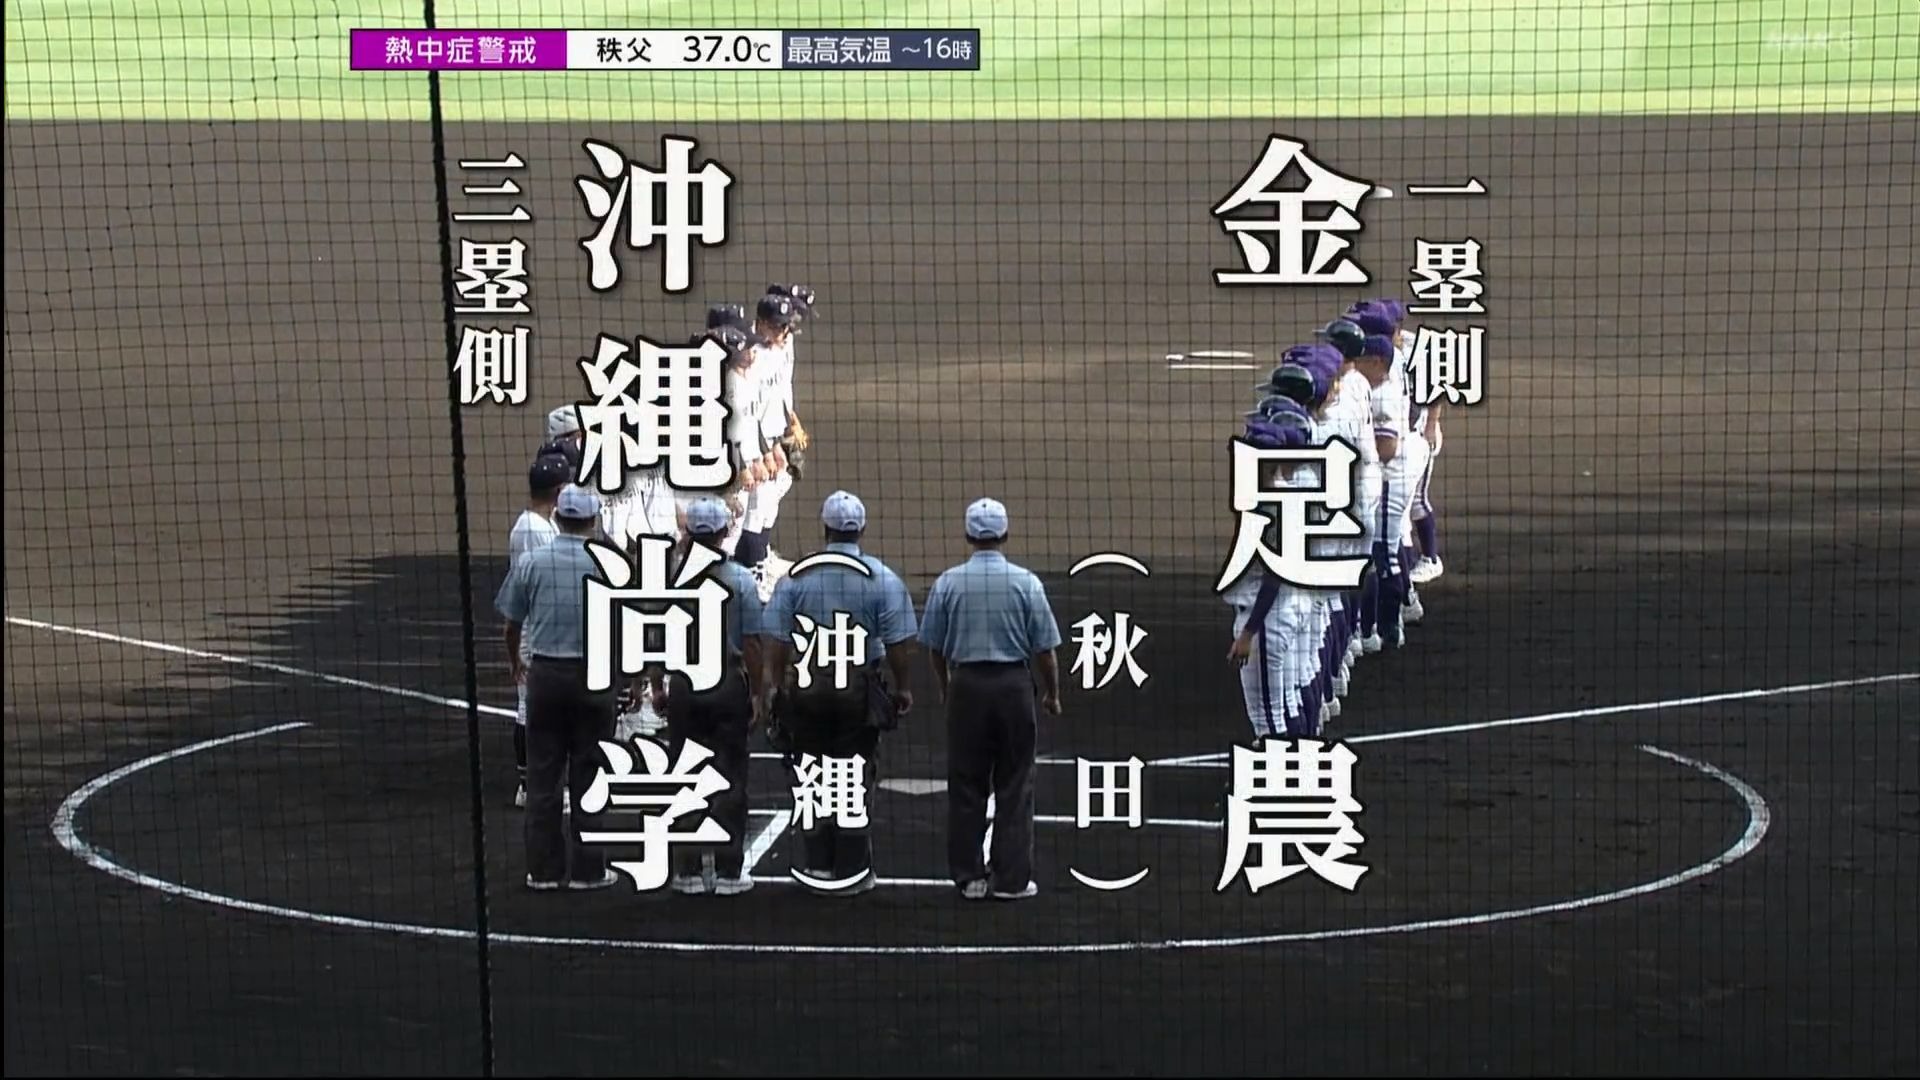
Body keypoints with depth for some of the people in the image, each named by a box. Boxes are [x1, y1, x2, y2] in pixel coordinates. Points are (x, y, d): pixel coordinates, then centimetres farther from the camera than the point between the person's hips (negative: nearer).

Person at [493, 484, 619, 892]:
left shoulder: (531, 563, -1)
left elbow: (512, 621, 7)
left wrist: (515, 662, 26)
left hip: (544, 674, 2)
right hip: (592, 674, -2)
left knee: (542, 774, 8)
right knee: (588, 775, 6)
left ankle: (543, 868, 12)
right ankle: (586, 869, 9)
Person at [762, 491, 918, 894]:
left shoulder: (797, 575, -1)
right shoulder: (882, 578, -5)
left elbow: (777, 639, -2)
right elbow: (899, 642, -6)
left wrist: (775, 686, 7)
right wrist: (903, 687, 5)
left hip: (807, 684, 1)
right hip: (861, 687, -1)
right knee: (855, 779, 5)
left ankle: (817, 864, 15)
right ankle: (852, 871, 7)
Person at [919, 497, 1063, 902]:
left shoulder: (948, 583, -2)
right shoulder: (1026, 582, -6)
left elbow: (935, 647, 5)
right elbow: (1045, 648, -3)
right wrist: (1052, 694, 11)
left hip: (966, 686, 1)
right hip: (1014, 685, -1)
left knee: (965, 786, 7)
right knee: (1014, 786, 4)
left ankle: (970, 877, 9)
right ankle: (1011, 878, 3)